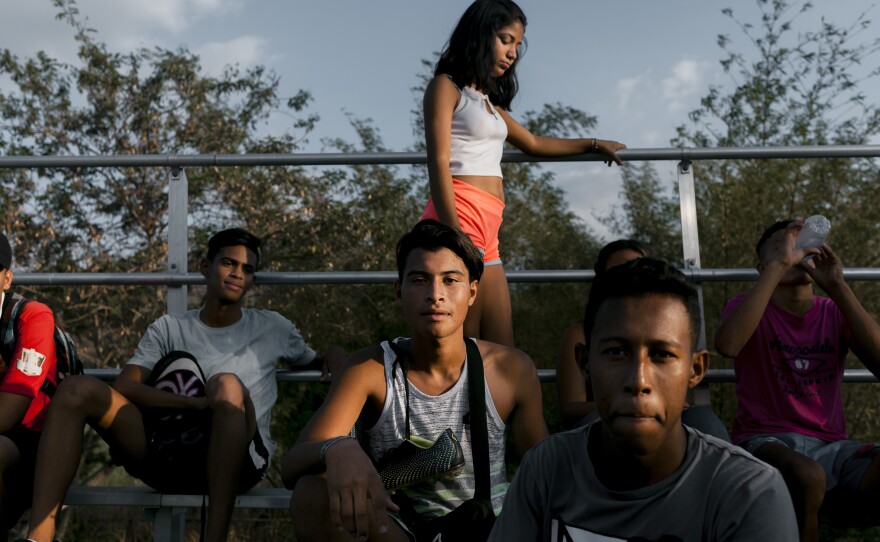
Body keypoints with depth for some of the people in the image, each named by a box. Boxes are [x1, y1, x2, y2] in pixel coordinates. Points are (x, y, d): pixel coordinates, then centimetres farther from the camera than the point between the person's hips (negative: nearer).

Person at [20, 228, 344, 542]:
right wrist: (196, 404, -18)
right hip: (169, 454, 2)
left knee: (227, 384, -34)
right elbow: (124, 387, -1)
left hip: (238, 460, -1)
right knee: (78, 390, -17)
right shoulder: (169, 329, 13)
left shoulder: (273, 328, 14)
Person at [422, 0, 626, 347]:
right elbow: (438, 164, -9)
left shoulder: (489, 101, 26)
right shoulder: (446, 87, 2)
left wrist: (593, 144, 49)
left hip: (487, 234, 9)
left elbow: (533, 144, 40)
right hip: (459, 221, -9)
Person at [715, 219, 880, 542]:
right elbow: (727, 345, -22)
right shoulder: (748, 306, 3)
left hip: (830, 446, 2)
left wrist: (836, 286, -10)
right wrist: (778, 265, -18)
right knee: (808, 476, -36)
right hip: (765, 441, -2)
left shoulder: (834, 312, 12)